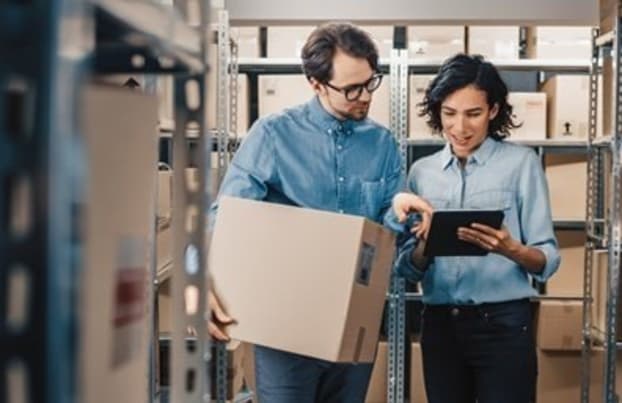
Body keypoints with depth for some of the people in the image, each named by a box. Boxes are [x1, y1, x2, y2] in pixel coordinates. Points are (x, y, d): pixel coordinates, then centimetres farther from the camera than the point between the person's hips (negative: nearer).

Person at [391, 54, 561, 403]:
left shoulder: (521, 163, -3)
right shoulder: (422, 172, 7)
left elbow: (548, 259, -6)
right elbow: (407, 268, 6)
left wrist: (510, 248, -25)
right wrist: (425, 246, -14)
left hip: (503, 323, -3)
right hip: (439, 324, 4)